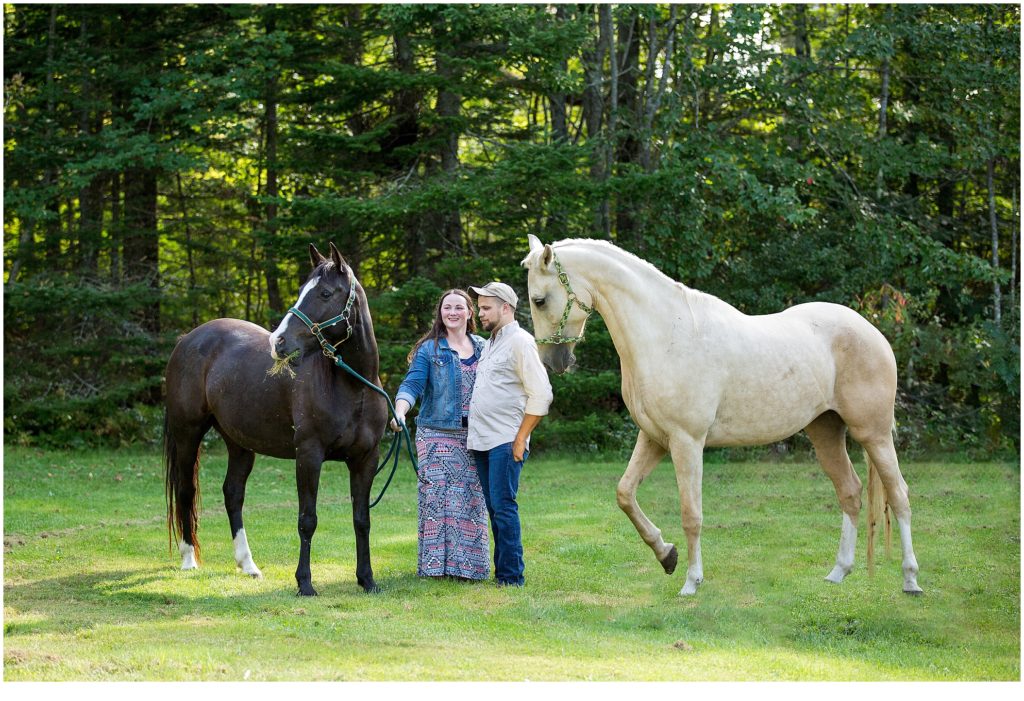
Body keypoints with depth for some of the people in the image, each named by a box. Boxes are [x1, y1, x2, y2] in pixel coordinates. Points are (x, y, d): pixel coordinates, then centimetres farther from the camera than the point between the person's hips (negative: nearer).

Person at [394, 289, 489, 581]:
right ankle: (436, 564, 1)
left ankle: (468, 563, 12)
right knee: (438, 497, -4)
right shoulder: (429, 349, -1)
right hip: (437, 434, -3)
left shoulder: (482, 348, 11)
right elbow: (412, 384, -11)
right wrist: (399, 413, -29)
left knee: (472, 499, 4)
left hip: (474, 437, 3)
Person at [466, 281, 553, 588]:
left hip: (506, 442, -9)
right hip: (481, 442, 9)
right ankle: (502, 571, 15)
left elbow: (541, 394, -14)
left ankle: (511, 576, -8)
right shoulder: (491, 343, 20)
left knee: (503, 507, -10)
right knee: (494, 508, 10)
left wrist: (520, 439, -15)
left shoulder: (520, 342, -8)